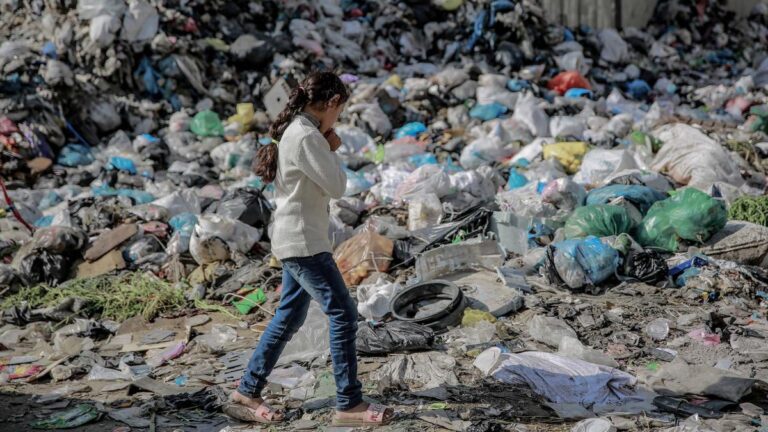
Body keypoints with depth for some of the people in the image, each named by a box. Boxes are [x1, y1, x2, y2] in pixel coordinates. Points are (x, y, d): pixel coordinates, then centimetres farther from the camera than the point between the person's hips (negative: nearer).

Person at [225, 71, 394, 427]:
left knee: (289, 318, 16)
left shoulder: (296, 131, 12)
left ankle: (247, 393, 23)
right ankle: (349, 404, 1)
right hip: (303, 243, -10)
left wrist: (327, 148, 4)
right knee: (343, 314, -6)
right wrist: (332, 149, -3)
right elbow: (337, 187, -16)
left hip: (298, 241, 10)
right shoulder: (307, 137, -19)